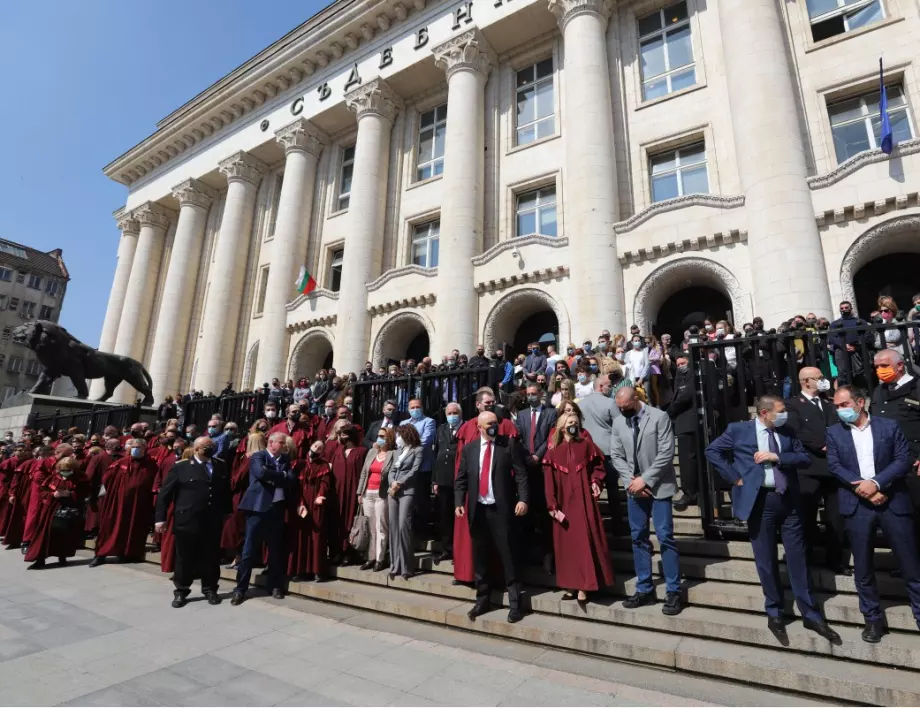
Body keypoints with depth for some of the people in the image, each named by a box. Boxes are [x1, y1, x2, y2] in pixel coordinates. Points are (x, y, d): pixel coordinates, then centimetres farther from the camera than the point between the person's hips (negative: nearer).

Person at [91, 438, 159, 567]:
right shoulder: (120, 463, -1)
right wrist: (114, 491, 2)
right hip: (118, 501, 0)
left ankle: (130, 554, 19)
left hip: (139, 504, 0)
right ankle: (101, 555, 16)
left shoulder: (151, 465, 0)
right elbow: (106, 478, 3)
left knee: (134, 529, 7)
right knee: (112, 527, 7)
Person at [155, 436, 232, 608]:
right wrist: (161, 517, -6)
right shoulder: (181, 467, -4)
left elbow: (226, 491, 12)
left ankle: (210, 589, 27)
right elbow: (164, 493, -3)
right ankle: (181, 591, 28)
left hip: (213, 522, 3)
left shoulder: (221, 466, 6)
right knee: (184, 558, 10)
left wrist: (228, 513, 11)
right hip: (187, 521, -2)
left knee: (211, 558, 11)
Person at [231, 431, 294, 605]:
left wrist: (273, 478, -13)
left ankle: (275, 586, 22)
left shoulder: (286, 459, 12)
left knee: (276, 550, 10)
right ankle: (240, 588, 12)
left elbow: (291, 478, -2)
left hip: (277, 508, 4)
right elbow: (261, 473, -21)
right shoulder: (257, 456, -1)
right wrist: (282, 476, -10)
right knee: (249, 550, 1)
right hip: (258, 507, -4)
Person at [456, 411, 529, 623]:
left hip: (501, 509, -3)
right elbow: (461, 479, 8)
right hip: (477, 509, 4)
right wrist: (459, 503, -3)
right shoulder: (468, 448, 7)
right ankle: (482, 599, 29)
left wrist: (523, 499, -16)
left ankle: (514, 603, 15)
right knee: (479, 557, 13)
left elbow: (520, 474, -5)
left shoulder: (509, 444, -1)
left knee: (508, 556, 3)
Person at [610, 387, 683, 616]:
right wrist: (630, 481, -9)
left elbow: (666, 453, -14)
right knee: (638, 538, 9)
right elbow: (616, 455, 4)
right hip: (634, 487, 4)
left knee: (665, 537, -3)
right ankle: (644, 590, 20)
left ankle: (673, 592, 11)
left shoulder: (659, 417, -9)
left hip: (658, 486, -4)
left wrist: (645, 479, -16)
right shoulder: (618, 422, 4)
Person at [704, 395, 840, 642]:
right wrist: (734, 477, -5)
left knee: (798, 559, 10)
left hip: (789, 500, 3)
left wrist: (776, 457, -14)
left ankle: (811, 615, 25)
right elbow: (712, 450, 1)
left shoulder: (788, 433, 9)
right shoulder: (738, 430, -3)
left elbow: (805, 458, 2)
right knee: (766, 561, 9)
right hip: (759, 500, -3)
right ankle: (774, 614, 26)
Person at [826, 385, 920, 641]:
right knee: (863, 568, 9)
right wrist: (864, 489, -12)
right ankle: (873, 618, 23)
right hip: (857, 505, 1)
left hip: (893, 502, -1)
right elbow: (834, 466, -2)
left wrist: (876, 483, -16)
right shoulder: (834, 432, 6)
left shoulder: (889, 426, 4)